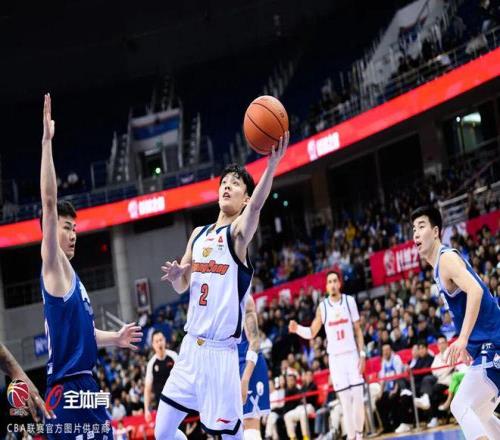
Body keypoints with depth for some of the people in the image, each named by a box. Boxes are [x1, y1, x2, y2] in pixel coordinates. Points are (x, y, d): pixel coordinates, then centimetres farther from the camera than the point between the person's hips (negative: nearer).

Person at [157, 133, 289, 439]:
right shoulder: (199, 234, 14)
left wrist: (272, 164, -47)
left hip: (221, 351, -7)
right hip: (190, 347, 7)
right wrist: (175, 275, -3)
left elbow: (257, 206, -28)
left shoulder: (239, 231, -6)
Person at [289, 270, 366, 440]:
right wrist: (297, 329, -14)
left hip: (352, 355, 0)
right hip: (335, 357, 0)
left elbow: (358, 330, 4)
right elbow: (311, 333, 7)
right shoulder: (322, 307, 2)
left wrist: (362, 354, -3)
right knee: (345, 400, -1)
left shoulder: (350, 301, 2)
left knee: (358, 397, -5)